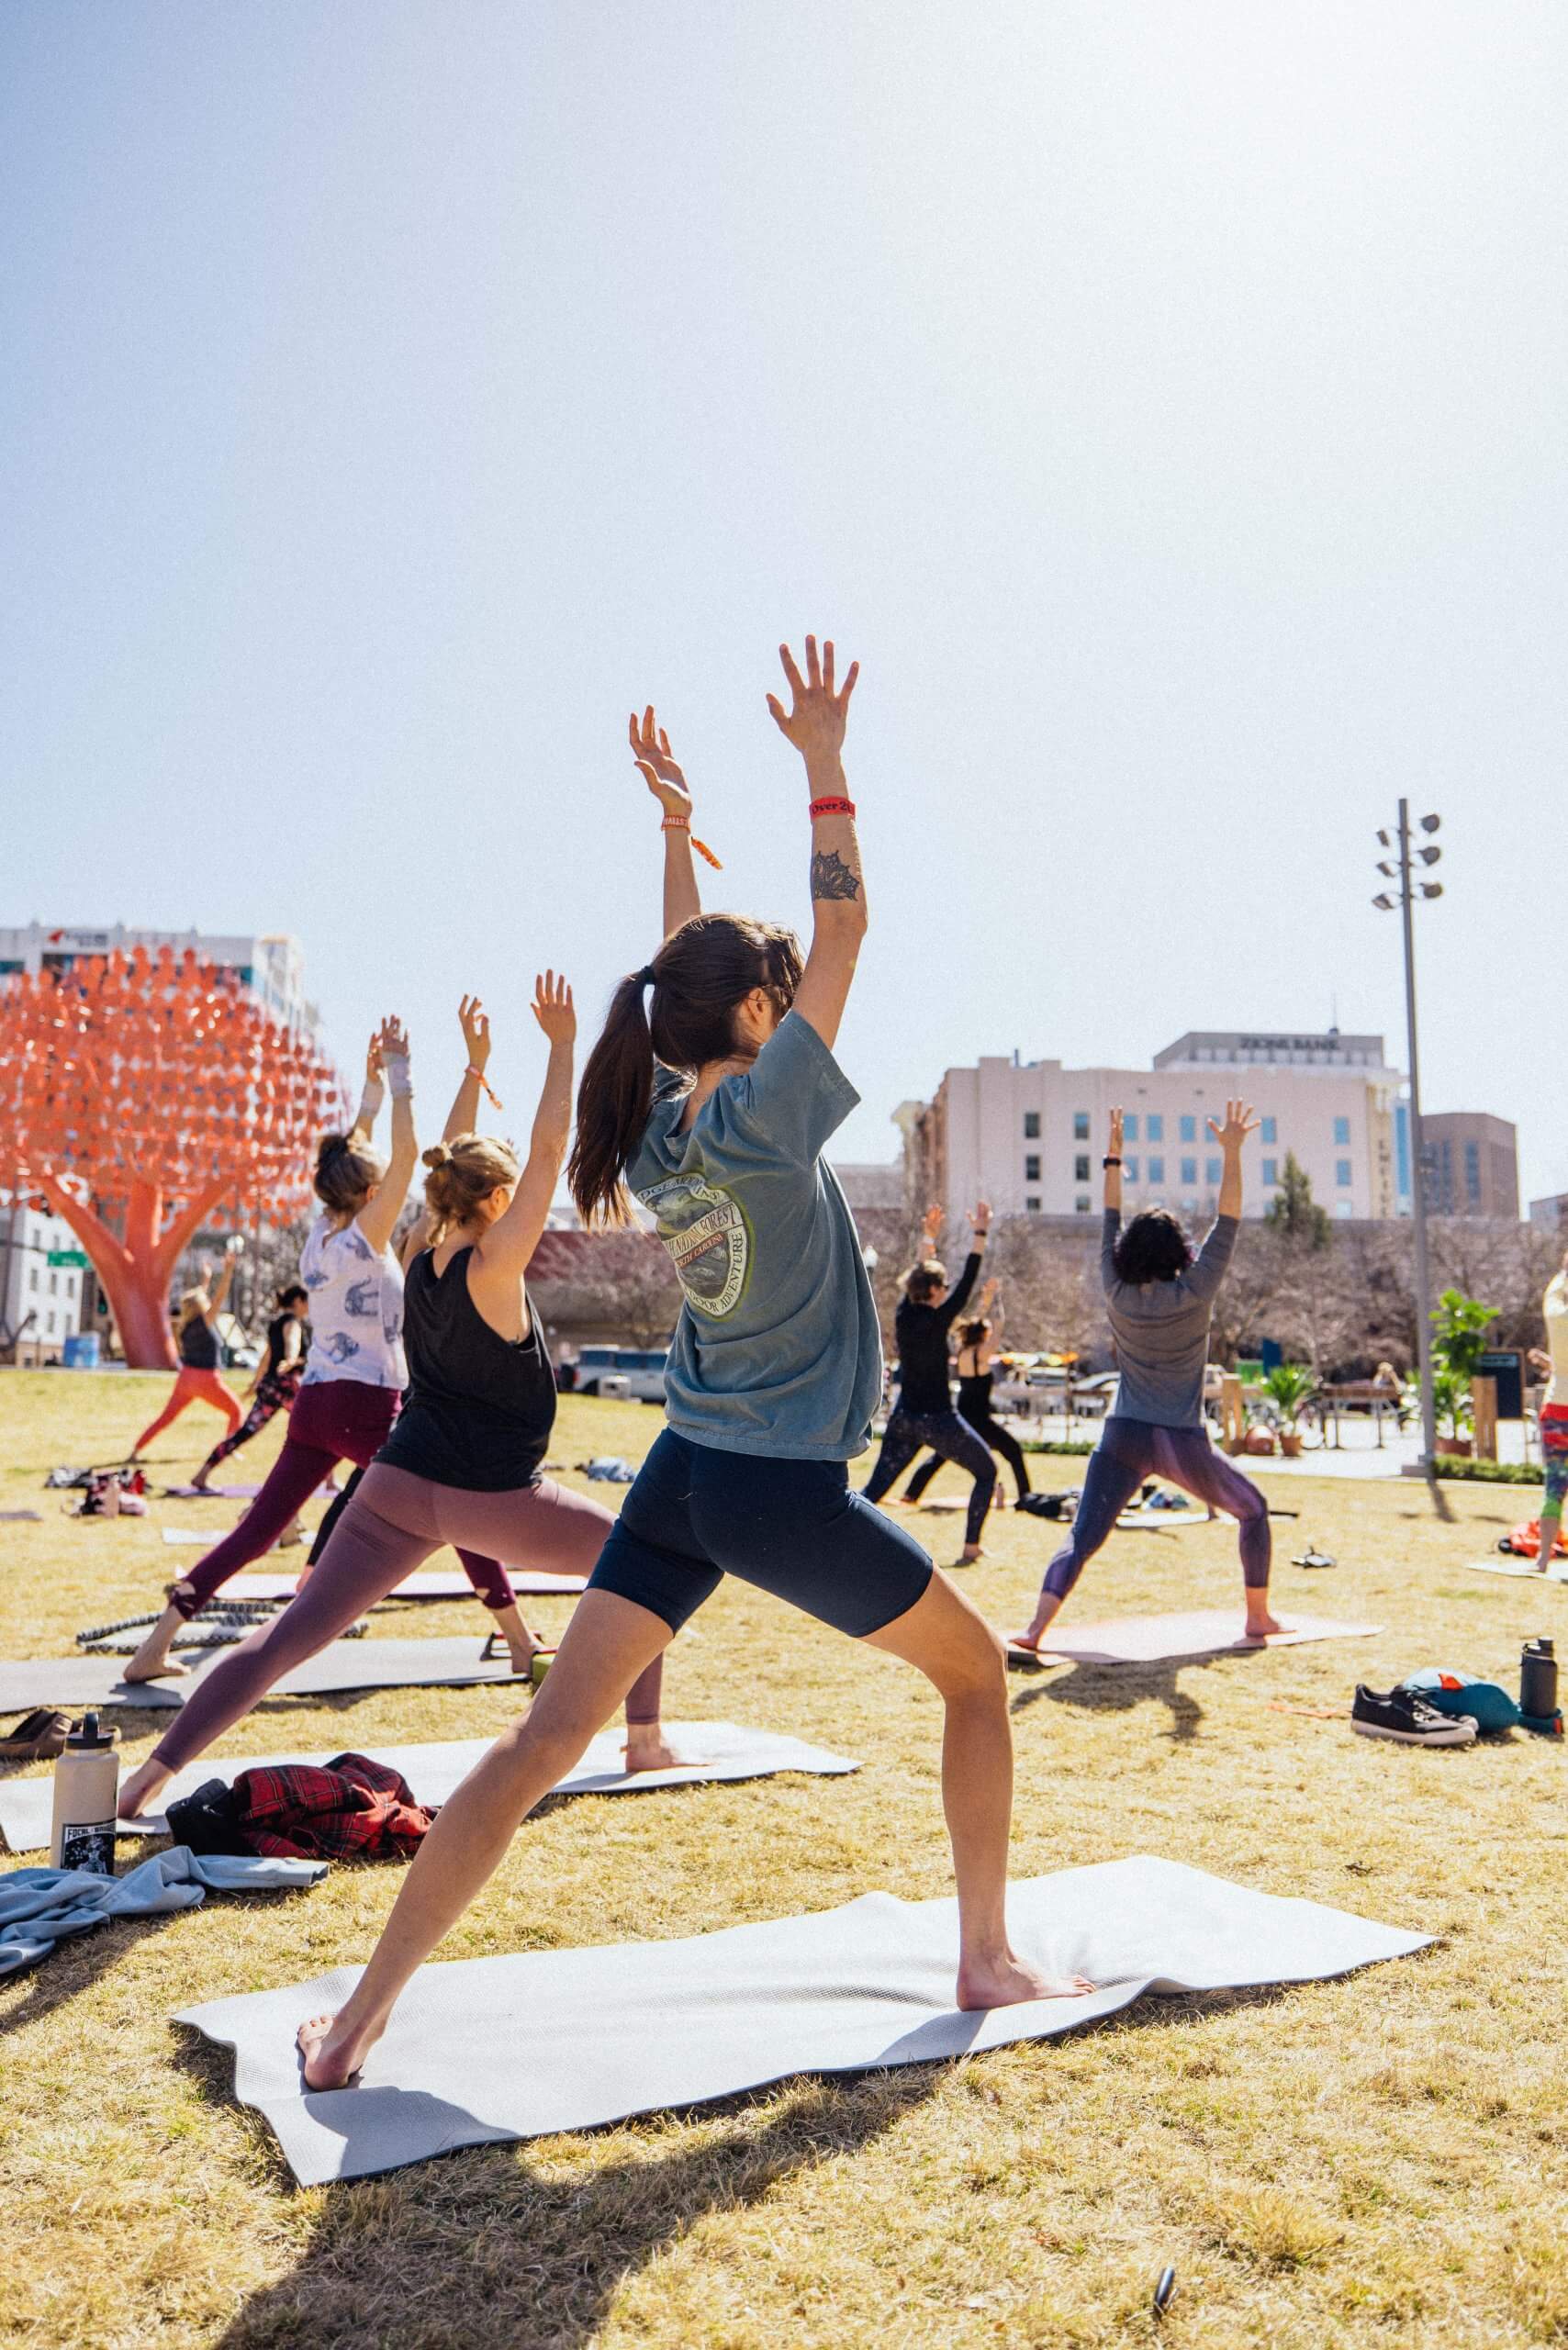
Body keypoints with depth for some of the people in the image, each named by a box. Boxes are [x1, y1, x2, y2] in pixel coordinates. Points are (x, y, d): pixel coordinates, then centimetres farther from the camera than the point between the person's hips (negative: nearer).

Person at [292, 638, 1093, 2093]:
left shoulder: (658, 1124, 2)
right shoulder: (761, 1119, -17)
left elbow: (688, 976, 17)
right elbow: (841, 935, -15)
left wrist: (673, 821, 21)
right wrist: (825, 768, -8)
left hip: (682, 1477, 6)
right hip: (785, 1493, -6)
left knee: (545, 1740, 6)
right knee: (976, 1671, 16)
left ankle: (362, 2018, 8)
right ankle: (989, 1961, 25)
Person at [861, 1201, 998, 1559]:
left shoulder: (903, 1315, 0)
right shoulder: (936, 1321, -15)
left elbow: (917, 1278, 16)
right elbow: (967, 1283, -13)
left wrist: (930, 1237, 22)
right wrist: (980, 1234, -9)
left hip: (903, 1418, 6)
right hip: (938, 1419, -6)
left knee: (875, 1488, 8)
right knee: (987, 1473, 13)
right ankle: (971, 1548, 9)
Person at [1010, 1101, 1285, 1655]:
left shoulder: (1117, 1295, 0)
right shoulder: (1194, 1294, -8)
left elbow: (1109, 1223, 10)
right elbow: (1228, 1221, -5)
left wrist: (1114, 1156, 15)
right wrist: (1232, 1153, -6)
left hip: (1124, 1438, 2)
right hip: (1184, 1443, -2)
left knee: (1082, 1537, -1)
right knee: (1254, 1511, 22)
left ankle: (1035, 1628, -17)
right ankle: (1258, 1616, 25)